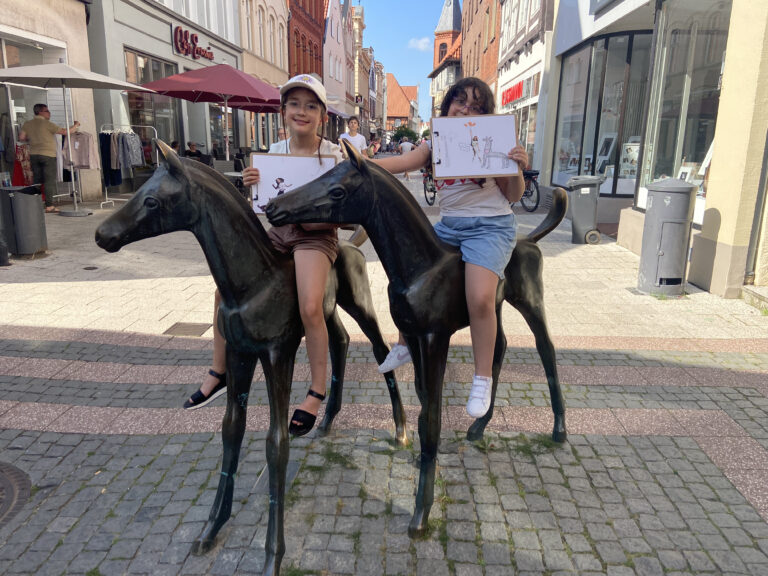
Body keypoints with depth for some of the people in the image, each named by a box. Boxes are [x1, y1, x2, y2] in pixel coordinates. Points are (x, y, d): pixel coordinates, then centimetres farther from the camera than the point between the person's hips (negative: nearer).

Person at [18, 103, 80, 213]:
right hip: (48, 155, -6)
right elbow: (64, 131, -9)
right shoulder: (47, 124, -8)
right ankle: (49, 205, -7)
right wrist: (75, 125, 6)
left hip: (33, 155, 6)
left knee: (37, 180, 12)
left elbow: (21, 137, 6)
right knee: (49, 180, -4)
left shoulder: (27, 124, 9)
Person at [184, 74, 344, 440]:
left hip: (316, 234, -5)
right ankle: (219, 372, 15)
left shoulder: (333, 155, -9)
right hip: (280, 231, 5)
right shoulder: (275, 152, 4)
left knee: (310, 307, -27)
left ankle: (317, 392, -5)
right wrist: (253, 184, -10)